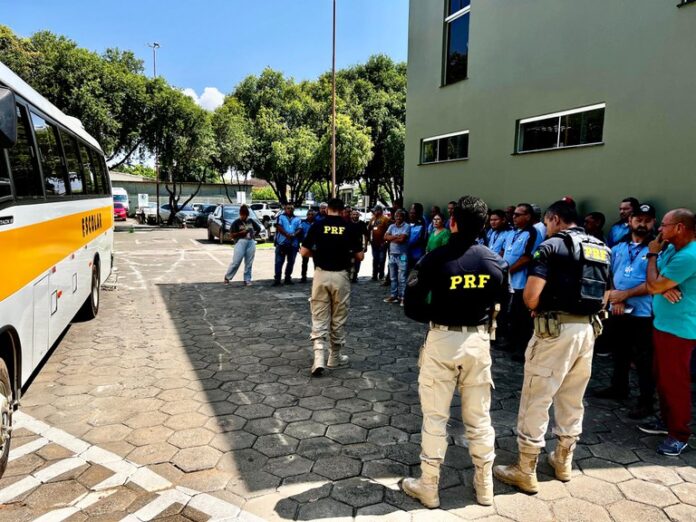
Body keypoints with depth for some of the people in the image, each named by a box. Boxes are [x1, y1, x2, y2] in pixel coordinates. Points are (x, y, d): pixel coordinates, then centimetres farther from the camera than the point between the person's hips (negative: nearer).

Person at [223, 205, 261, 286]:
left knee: (249, 263, 4)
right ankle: (227, 277, 9)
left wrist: (254, 234, 10)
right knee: (236, 262, -8)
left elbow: (259, 228, 27)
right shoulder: (236, 222, 0)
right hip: (240, 242, -4)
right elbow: (231, 235, -4)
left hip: (251, 242, 4)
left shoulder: (251, 221, 12)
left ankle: (247, 280, 11)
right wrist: (241, 232, -16)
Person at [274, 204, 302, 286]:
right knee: (279, 262, -4)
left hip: (294, 244, 3)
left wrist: (294, 234, -16)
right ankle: (277, 279, -3)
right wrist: (287, 234, -20)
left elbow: (300, 229, 5)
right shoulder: (281, 217, 8)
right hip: (281, 243, -3)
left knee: (291, 262, 7)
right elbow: (278, 227, -6)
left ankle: (288, 278, 17)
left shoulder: (297, 219, 15)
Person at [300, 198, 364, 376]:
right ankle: (335, 358, 25)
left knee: (319, 319, 5)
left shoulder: (317, 226, -2)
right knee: (338, 320, 12)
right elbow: (359, 256, -1)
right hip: (340, 276, 0)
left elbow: (304, 252, -3)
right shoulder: (349, 228, -2)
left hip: (321, 275, 0)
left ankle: (319, 359, -7)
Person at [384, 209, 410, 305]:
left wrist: (391, 238, -3)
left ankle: (402, 297, 0)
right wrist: (396, 236, -12)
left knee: (402, 278, -5)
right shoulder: (392, 226, 11)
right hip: (392, 254, 6)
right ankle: (393, 295, 21)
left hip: (402, 255, -6)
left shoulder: (407, 226, -7)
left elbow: (402, 239, -17)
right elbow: (385, 237, 0)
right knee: (393, 277, 12)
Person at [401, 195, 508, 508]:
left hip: (442, 341, -3)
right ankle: (484, 486, 29)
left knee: (435, 417, 8)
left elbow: (412, 308, -11)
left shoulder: (434, 259, -14)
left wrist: (439, 317, 5)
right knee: (479, 417, 16)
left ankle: (428, 488, 20)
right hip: (478, 342, 4)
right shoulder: (496, 262, -3)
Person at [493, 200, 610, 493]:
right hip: (588, 329, 7)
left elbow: (530, 296, -17)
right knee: (573, 400, 19)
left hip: (556, 329, -7)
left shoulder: (552, 246, -10)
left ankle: (525, 472, 12)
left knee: (536, 400, 3)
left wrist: (539, 308, 2)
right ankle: (563, 462, 34)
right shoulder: (602, 250, 13)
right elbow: (603, 296, 20)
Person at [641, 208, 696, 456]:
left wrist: (653, 254, -10)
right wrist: (665, 287, -14)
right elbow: (655, 282, 10)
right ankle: (667, 421, 33)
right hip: (663, 324, 10)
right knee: (662, 378, 19)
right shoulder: (671, 248, 7)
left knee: (675, 382, 1)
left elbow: (654, 286, -21)